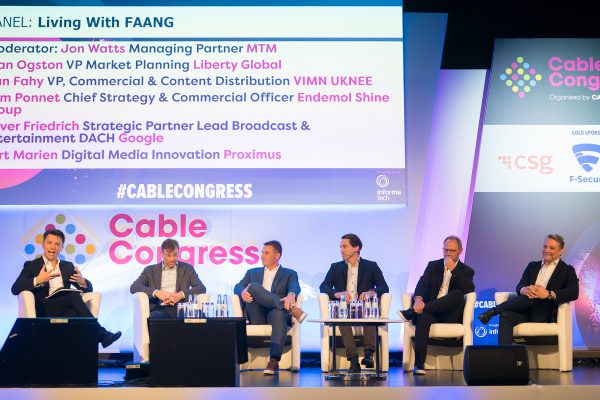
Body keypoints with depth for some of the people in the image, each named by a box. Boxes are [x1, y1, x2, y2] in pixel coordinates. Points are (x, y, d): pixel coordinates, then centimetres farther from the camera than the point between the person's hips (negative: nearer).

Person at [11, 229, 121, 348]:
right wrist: (37, 280, -19)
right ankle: (101, 334, -33)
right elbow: (15, 289, -4)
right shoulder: (31, 266, 10)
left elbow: (88, 288, 17)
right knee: (74, 295, -31)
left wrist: (82, 282, -8)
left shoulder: (68, 266, 22)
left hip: (65, 309, 3)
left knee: (72, 313, -35)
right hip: (44, 311, -3)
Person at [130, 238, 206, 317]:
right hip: (159, 309, 0)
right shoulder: (150, 270, 19)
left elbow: (201, 288, 8)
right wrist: (156, 292, -11)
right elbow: (134, 287, 7)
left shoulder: (187, 268, 19)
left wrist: (181, 294, -11)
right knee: (156, 316, -38)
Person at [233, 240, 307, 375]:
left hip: (276, 313, -2)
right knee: (253, 287, -26)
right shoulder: (252, 273, 28)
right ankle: (291, 309, -34)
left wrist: (291, 295, -30)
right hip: (257, 317, 2)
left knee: (279, 313, -40)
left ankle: (274, 361, -50)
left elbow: (295, 288, -4)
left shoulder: (289, 274, 18)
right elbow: (237, 287, 13)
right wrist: (243, 292, -13)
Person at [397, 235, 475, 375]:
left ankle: (411, 312, -39)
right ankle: (419, 365, -46)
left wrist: (453, 269, -11)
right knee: (423, 316, -37)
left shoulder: (466, 271, 14)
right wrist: (418, 299, -24)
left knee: (458, 294, -33)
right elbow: (422, 284, -1)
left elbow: (470, 289, -8)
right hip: (431, 311, 1)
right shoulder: (433, 265, 18)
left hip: (450, 314, 0)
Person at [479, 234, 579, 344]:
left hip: (545, 314, -3)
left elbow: (574, 293, -7)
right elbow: (519, 286, 10)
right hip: (526, 310, 4)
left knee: (530, 298, -35)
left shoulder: (567, 270, 12)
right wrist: (524, 290, -18)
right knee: (506, 315, -29)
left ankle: (492, 311, -24)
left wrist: (549, 294, -24)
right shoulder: (533, 266, 25)